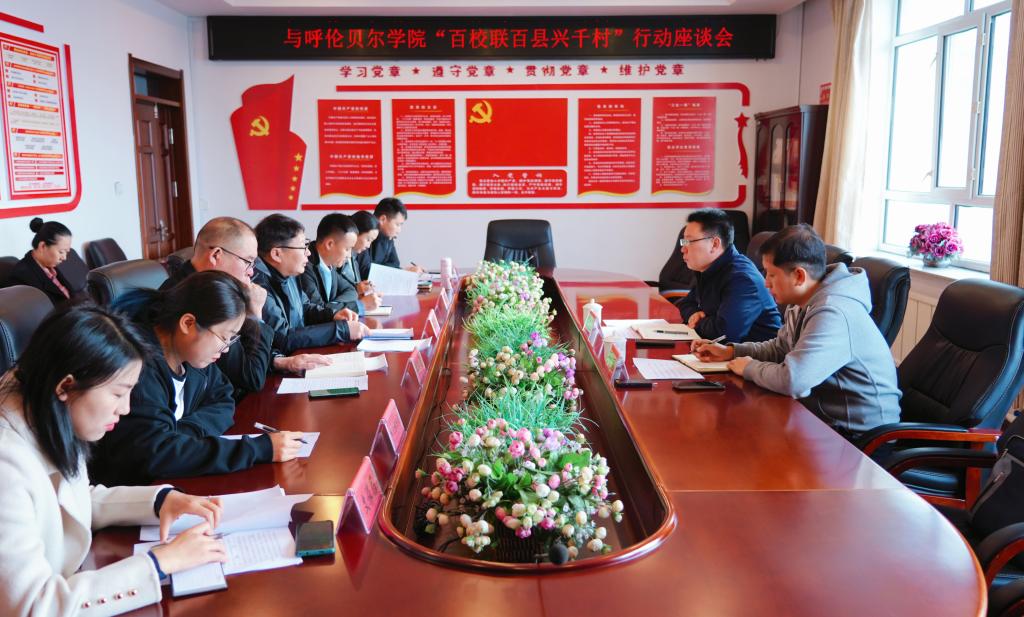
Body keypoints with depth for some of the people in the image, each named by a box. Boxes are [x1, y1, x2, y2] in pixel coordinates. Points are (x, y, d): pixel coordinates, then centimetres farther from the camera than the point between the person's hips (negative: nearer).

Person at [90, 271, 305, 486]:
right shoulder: (140, 363, -23)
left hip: (176, 480, 7)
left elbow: (222, 401, 6)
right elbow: (154, 452, -28)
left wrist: (186, 432, -15)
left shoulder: (192, 350, 0)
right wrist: (259, 448, -28)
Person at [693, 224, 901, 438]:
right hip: (826, 415, 8)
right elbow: (779, 348, 20)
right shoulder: (802, 305, 4)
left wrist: (749, 368, -16)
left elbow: (791, 380, -35)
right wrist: (730, 351, 6)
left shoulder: (833, 315, -27)